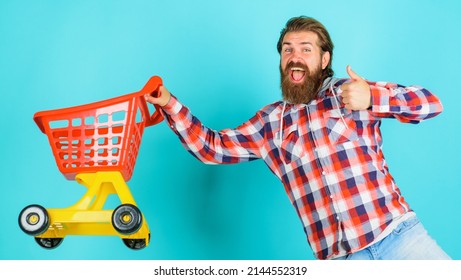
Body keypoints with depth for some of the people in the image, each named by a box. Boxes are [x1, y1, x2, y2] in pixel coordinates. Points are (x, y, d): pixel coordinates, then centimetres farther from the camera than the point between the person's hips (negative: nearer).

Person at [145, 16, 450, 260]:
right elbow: (211, 146, 15)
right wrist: (170, 104, 4)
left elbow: (430, 103, 1)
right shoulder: (270, 122, 13)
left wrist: (372, 97, -16)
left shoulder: (352, 91, 6)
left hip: (398, 233, -1)